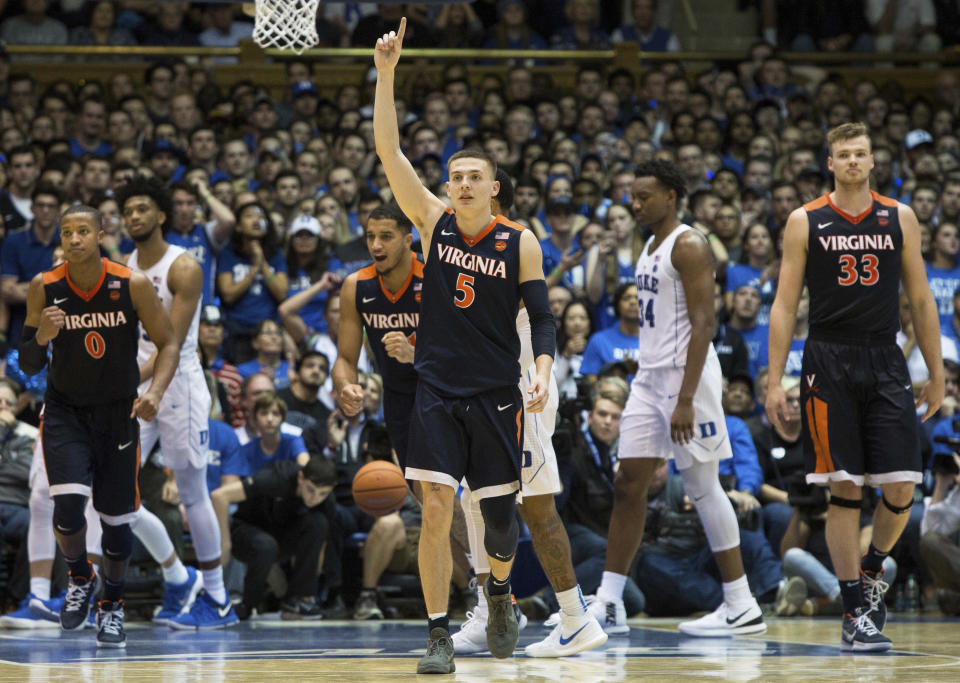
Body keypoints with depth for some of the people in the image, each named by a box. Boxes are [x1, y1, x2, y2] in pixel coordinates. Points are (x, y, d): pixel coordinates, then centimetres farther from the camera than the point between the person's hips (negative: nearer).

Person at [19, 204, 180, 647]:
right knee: (68, 507, -19)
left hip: (118, 412, 0)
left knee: (116, 518, 6)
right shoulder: (44, 288, -11)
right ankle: (80, 578, 13)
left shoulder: (133, 286, -14)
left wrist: (155, 392, -22)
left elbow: (168, 343, -5)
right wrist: (41, 337, -26)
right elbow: (28, 366, -4)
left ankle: (113, 605, 31)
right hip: (65, 411, 0)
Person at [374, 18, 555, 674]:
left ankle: (500, 593, 37)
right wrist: (386, 74, -14)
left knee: (500, 514, 5)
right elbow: (389, 151, -5)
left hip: (497, 396, 0)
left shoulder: (519, 242, -1)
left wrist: (543, 370, -17)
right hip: (437, 391, 0)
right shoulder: (434, 222, 2)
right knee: (436, 509, -10)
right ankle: (440, 636, -5)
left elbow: (542, 315, 1)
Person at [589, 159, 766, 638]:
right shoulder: (650, 248, 17)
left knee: (703, 488, -5)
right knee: (628, 485, 4)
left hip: (684, 375, -9)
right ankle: (608, 605, 6)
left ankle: (742, 607, 1)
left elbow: (703, 324, -19)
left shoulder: (689, 246, -12)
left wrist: (685, 399, -24)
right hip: (650, 377, 9)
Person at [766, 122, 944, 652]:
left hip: (885, 364, 2)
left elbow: (921, 300, 10)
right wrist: (774, 381, -4)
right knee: (843, 491, -4)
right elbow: (784, 305, 2)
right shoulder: (805, 222, 2)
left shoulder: (900, 219, 7)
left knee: (901, 488, -6)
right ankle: (855, 613, 2)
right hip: (829, 364, -2)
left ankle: (871, 572, 22)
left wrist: (936, 374, 8)